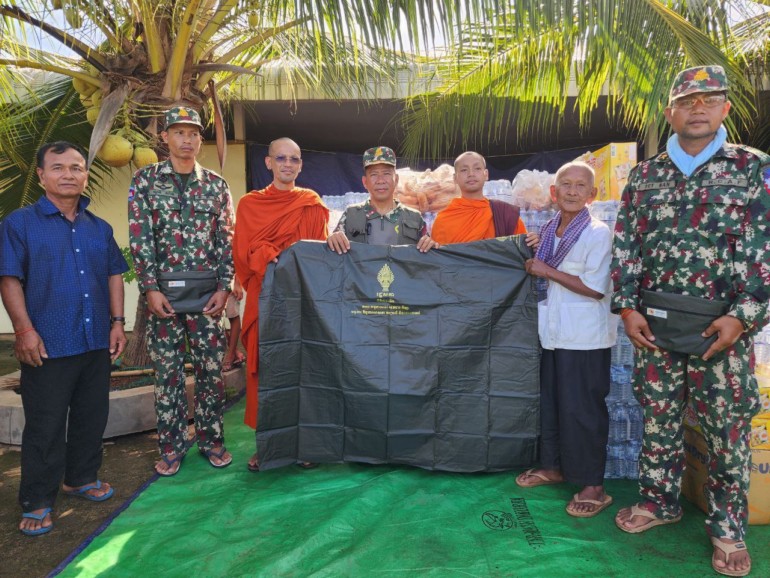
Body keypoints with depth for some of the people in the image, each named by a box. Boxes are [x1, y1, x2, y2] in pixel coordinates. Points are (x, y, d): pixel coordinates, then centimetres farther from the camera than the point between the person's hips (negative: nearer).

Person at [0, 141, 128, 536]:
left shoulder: (99, 227, 11)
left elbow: (114, 275, 12)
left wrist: (117, 321, 4)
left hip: (97, 342, 5)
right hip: (48, 345, -4)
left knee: (92, 416, 14)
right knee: (45, 426, 3)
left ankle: (81, 477, 32)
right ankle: (36, 502, 17)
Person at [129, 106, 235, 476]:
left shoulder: (216, 185, 9)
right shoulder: (145, 180, 5)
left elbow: (226, 239, 6)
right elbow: (140, 237, -1)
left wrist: (224, 287, -2)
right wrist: (151, 288, -9)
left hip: (207, 292, 1)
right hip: (163, 291, -1)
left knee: (211, 368, 5)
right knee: (167, 371, 5)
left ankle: (211, 439, 20)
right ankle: (171, 446, 18)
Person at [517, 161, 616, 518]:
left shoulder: (598, 233, -11)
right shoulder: (548, 231, 10)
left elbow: (595, 288, -17)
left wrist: (547, 272, -14)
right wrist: (534, 257, 4)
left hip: (584, 337, -7)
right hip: (552, 330, 7)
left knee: (581, 408, -1)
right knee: (549, 402, 15)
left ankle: (592, 485, 13)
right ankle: (553, 466, 32)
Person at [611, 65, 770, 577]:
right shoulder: (645, 175, 9)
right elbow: (625, 245, 7)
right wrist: (627, 307, -2)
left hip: (723, 327, -2)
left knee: (728, 429, 7)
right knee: (659, 420, 13)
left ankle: (728, 526, 25)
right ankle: (660, 502, 32)